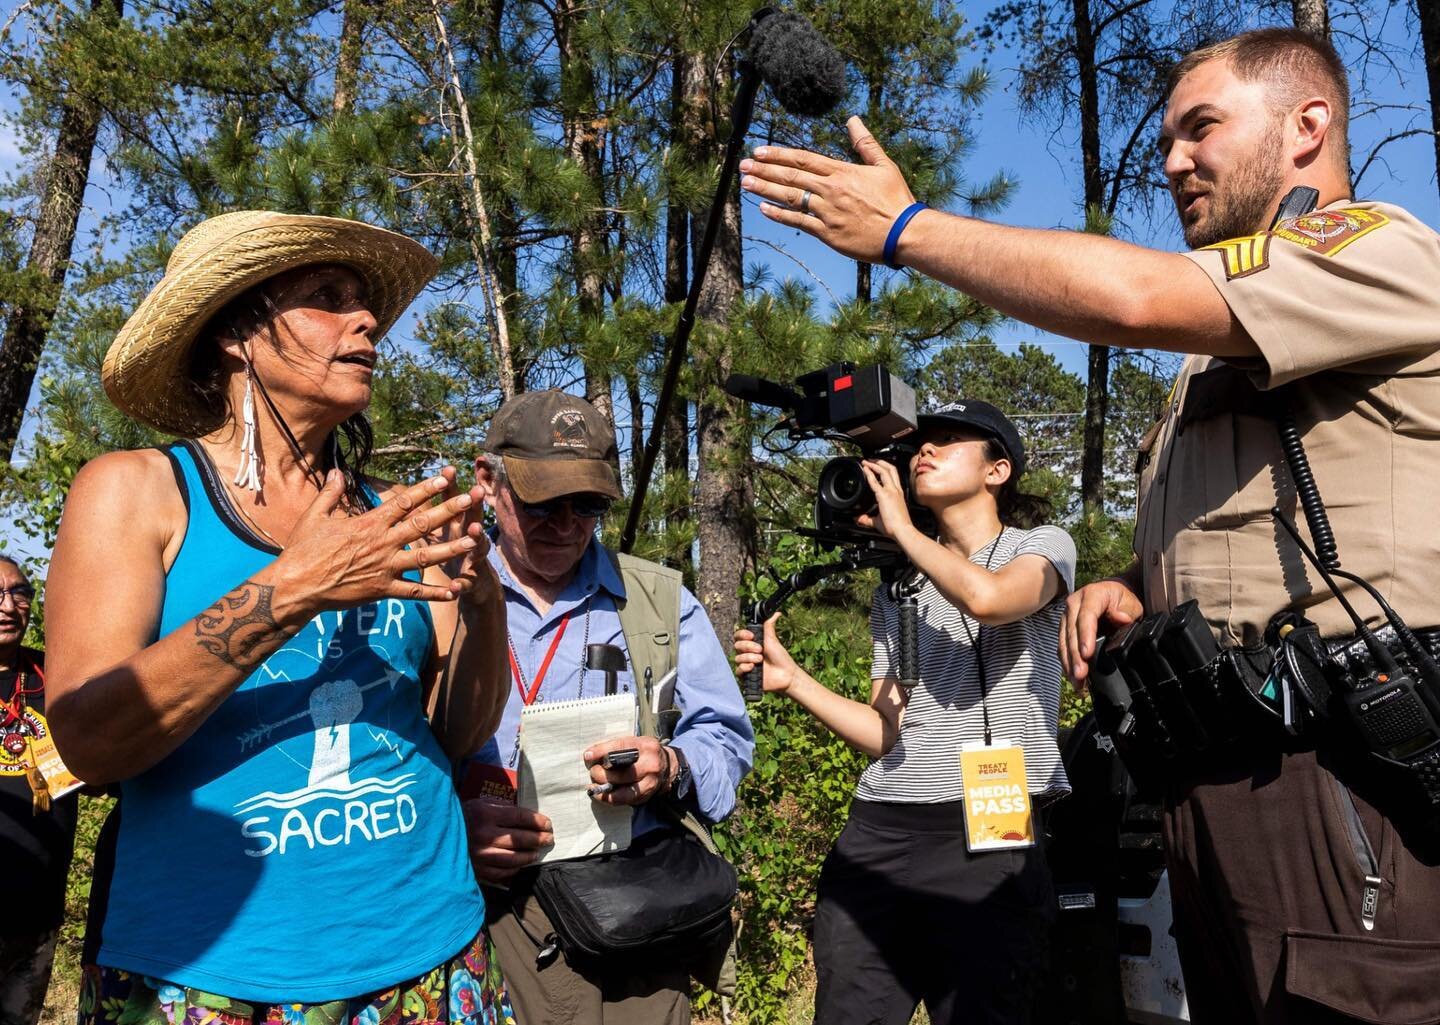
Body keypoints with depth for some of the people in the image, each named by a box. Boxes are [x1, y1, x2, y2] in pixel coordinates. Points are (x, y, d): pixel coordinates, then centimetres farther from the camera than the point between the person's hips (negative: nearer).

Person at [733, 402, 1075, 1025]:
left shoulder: (1043, 546, 7)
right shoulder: (896, 590, 19)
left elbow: (986, 597, -20)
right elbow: (886, 733, 13)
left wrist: (900, 526, -5)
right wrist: (791, 680, 1)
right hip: (878, 831, 5)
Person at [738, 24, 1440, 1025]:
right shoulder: (1220, 347, 23)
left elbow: (1131, 296, -23)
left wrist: (904, 226, -13)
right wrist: (1133, 585, 6)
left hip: (1342, 783, -8)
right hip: (1215, 777, 8)